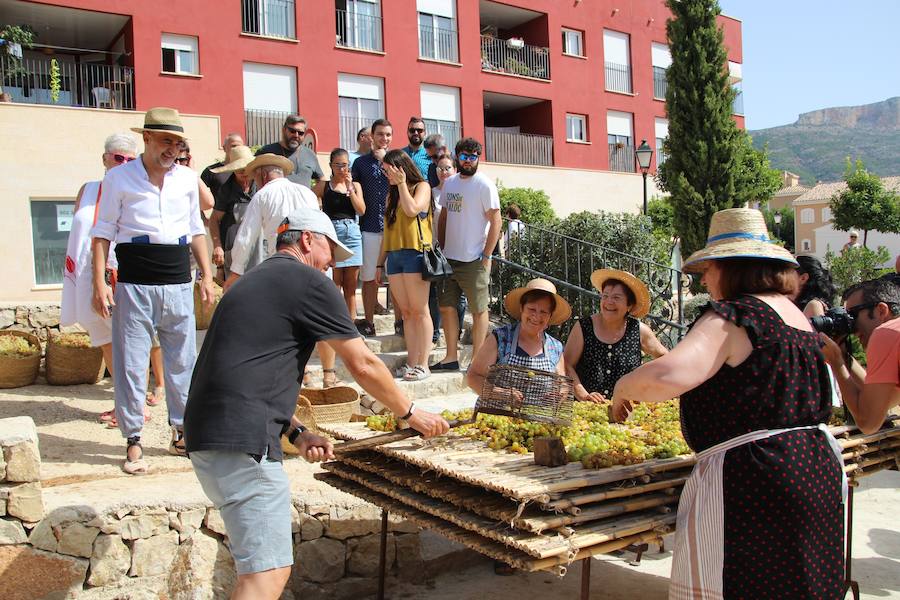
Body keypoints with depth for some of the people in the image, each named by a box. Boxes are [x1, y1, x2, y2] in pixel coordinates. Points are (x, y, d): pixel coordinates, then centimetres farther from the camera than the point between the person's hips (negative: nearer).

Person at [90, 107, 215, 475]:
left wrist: (206, 276, 11)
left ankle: (181, 433, 23)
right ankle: (133, 442, 12)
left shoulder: (187, 178, 11)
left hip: (179, 284, 4)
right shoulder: (119, 178, 1)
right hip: (134, 285, -3)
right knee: (130, 364, 0)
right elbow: (103, 233, 1)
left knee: (182, 361, 9)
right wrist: (100, 283, -7)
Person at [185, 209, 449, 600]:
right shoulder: (308, 281, -4)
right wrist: (410, 414, 10)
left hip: (206, 436, 10)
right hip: (241, 442, -10)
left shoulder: (254, 282, 24)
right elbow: (363, 365, -4)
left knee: (255, 565, 20)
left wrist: (296, 433, 15)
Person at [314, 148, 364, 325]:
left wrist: (349, 187, -3)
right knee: (334, 287, -2)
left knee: (350, 287, 7)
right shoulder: (324, 185, 4)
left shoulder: (355, 185, 13)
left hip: (353, 234, 3)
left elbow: (361, 210, 0)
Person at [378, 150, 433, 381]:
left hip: (415, 254, -6)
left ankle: (423, 364, -5)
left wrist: (401, 183, -5)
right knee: (406, 312, 5)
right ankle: (411, 362, 7)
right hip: (394, 255, 6)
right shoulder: (392, 194, 22)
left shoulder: (422, 187, 4)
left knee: (419, 311, -6)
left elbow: (412, 209, -16)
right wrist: (380, 262, 17)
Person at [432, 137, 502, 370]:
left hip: (473, 261, -7)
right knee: (446, 307, 11)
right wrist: (440, 248, 12)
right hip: (449, 258, 7)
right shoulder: (450, 182, 11)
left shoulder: (484, 184, -8)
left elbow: (496, 222, -10)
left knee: (479, 310, 2)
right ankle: (451, 357, 21)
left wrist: (486, 257, -13)